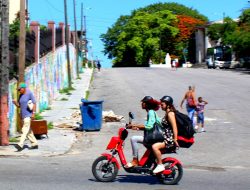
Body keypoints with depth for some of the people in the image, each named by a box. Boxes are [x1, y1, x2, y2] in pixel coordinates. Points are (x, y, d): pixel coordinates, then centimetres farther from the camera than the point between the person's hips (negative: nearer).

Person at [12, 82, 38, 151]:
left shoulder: (30, 94, -9)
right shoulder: (21, 95, 12)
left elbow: (34, 103, -12)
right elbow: (19, 105, 15)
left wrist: (33, 113, -20)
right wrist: (15, 102, -6)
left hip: (28, 115, -8)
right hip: (23, 115, 8)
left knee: (25, 130, -15)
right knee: (28, 131, 11)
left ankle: (20, 145, -24)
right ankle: (34, 144, 20)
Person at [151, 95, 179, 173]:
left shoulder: (170, 113, -15)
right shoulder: (167, 113, 16)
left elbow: (174, 127, -22)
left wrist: (175, 140, -26)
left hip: (170, 139, -11)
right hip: (165, 137, 11)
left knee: (155, 146, -30)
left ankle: (160, 165, -19)